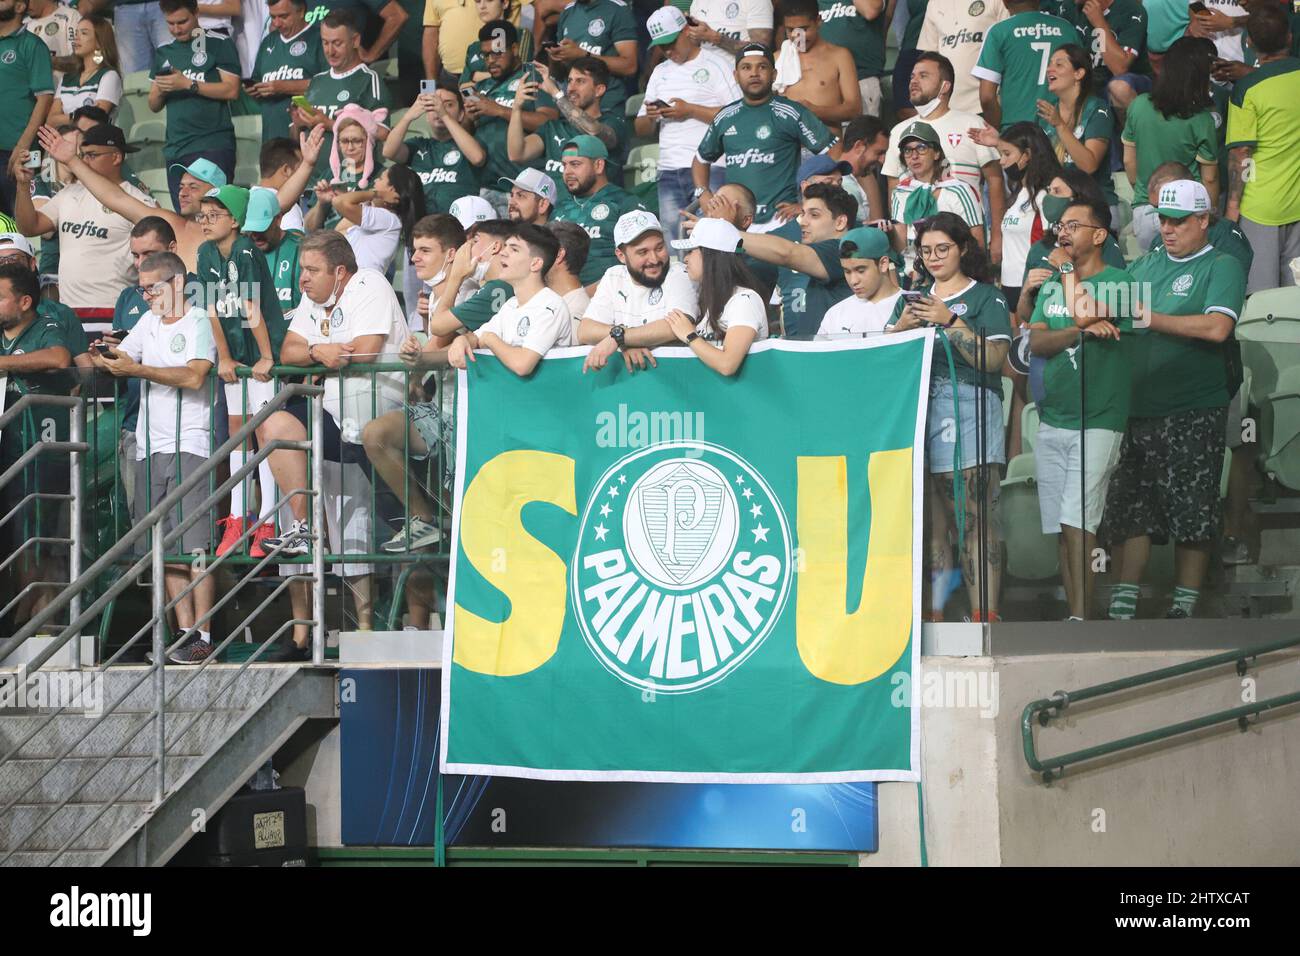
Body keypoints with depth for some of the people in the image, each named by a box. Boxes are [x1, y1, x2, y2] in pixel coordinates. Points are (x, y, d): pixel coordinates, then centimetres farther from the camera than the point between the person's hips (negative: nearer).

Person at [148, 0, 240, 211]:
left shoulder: (219, 45, 1)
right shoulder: (163, 53, 17)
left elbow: (231, 90, -9)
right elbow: (154, 106, 18)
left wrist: (188, 84, -14)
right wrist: (160, 91, -4)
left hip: (213, 145, -6)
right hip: (175, 149, 6)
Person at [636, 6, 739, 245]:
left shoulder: (718, 63, 1)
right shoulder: (660, 72, 22)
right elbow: (641, 129, 23)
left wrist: (691, 110, -11)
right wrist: (650, 117, 0)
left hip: (710, 170, -6)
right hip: (668, 171, 6)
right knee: (671, 242, 2)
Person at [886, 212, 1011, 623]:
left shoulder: (985, 297, 6)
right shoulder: (912, 299, 21)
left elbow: (993, 358, -6)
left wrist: (950, 321, -12)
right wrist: (903, 325, -4)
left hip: (967, 409, -5)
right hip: (918, 409, 5)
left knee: (976, 519, -10)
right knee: (930, 519, 1)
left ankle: (983, 617, -14)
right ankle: (933, 615, 2)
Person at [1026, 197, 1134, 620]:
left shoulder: (1119, 282, -3)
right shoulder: (1051, 284, 15)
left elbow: (1082, 314, -17)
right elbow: (1036, 342, 3)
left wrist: (1070, 273, -3)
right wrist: (1082, 330, -14)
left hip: (1097, 422, -6)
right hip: (1051, 421, 6)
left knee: (1077, 521, -15)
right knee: (1062, 527, 5)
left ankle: (1082, 616, -16)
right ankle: (1075, 616, 10)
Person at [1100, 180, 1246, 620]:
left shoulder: (1221, 267, -1)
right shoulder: (1146, 265, 17)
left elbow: (1217, 327, -17)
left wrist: (1150, 318, -14)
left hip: (1193, 413, -5)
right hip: (1137, 406, 5)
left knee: (1192, 514, 0)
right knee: (1129, 509, 3)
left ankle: (1184, 607, 8)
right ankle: (1121, 607, 6)